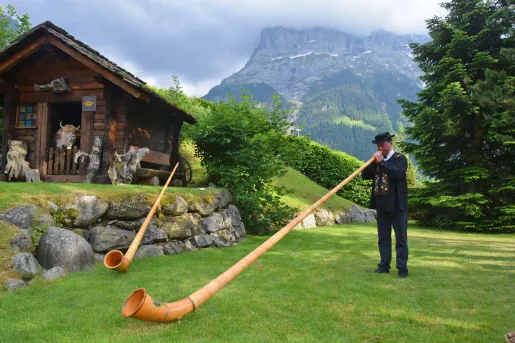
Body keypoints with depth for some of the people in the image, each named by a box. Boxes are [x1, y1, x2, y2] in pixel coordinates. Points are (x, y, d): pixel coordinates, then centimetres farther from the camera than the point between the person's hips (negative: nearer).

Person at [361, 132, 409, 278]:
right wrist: (374, 162, -8)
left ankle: (402, 268, 7)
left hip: (397, 204, -6)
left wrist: (382, 162, -18)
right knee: (383, 237, 11)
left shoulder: (400, 158, -4)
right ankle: (384, 266, 19)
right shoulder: (377, 160, 12)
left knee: (400, 237, 1)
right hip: (381, 204, 6)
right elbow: (365, 175, 4)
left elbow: (399, 173, -23)